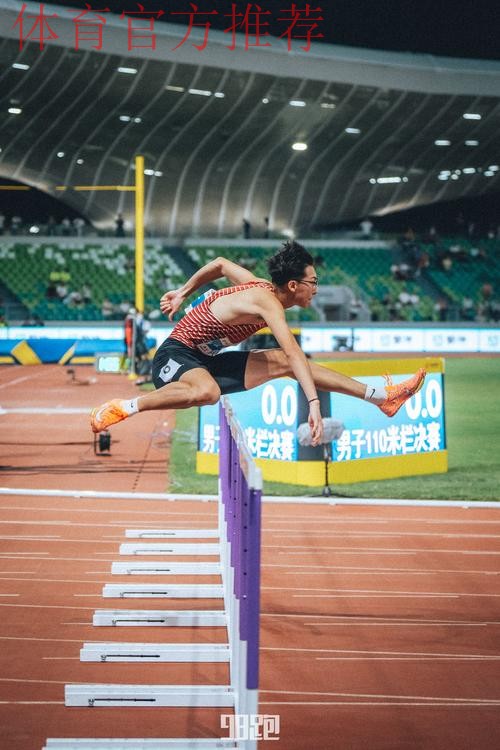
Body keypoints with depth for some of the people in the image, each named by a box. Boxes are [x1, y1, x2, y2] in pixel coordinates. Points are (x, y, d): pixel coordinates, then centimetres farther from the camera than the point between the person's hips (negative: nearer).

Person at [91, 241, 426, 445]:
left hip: (206, 360, 9)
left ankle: (381, 395, 3)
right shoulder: (268, 301, -24)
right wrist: (314, 402, -44)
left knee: (283, 363, 2)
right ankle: (124, 406, -26)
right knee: (207, 391, -44)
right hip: (175, 355, -9)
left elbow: (220, 264, 21)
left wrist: (183, 292, 30)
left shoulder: (260, 285, 5)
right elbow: (294, 351, -36)